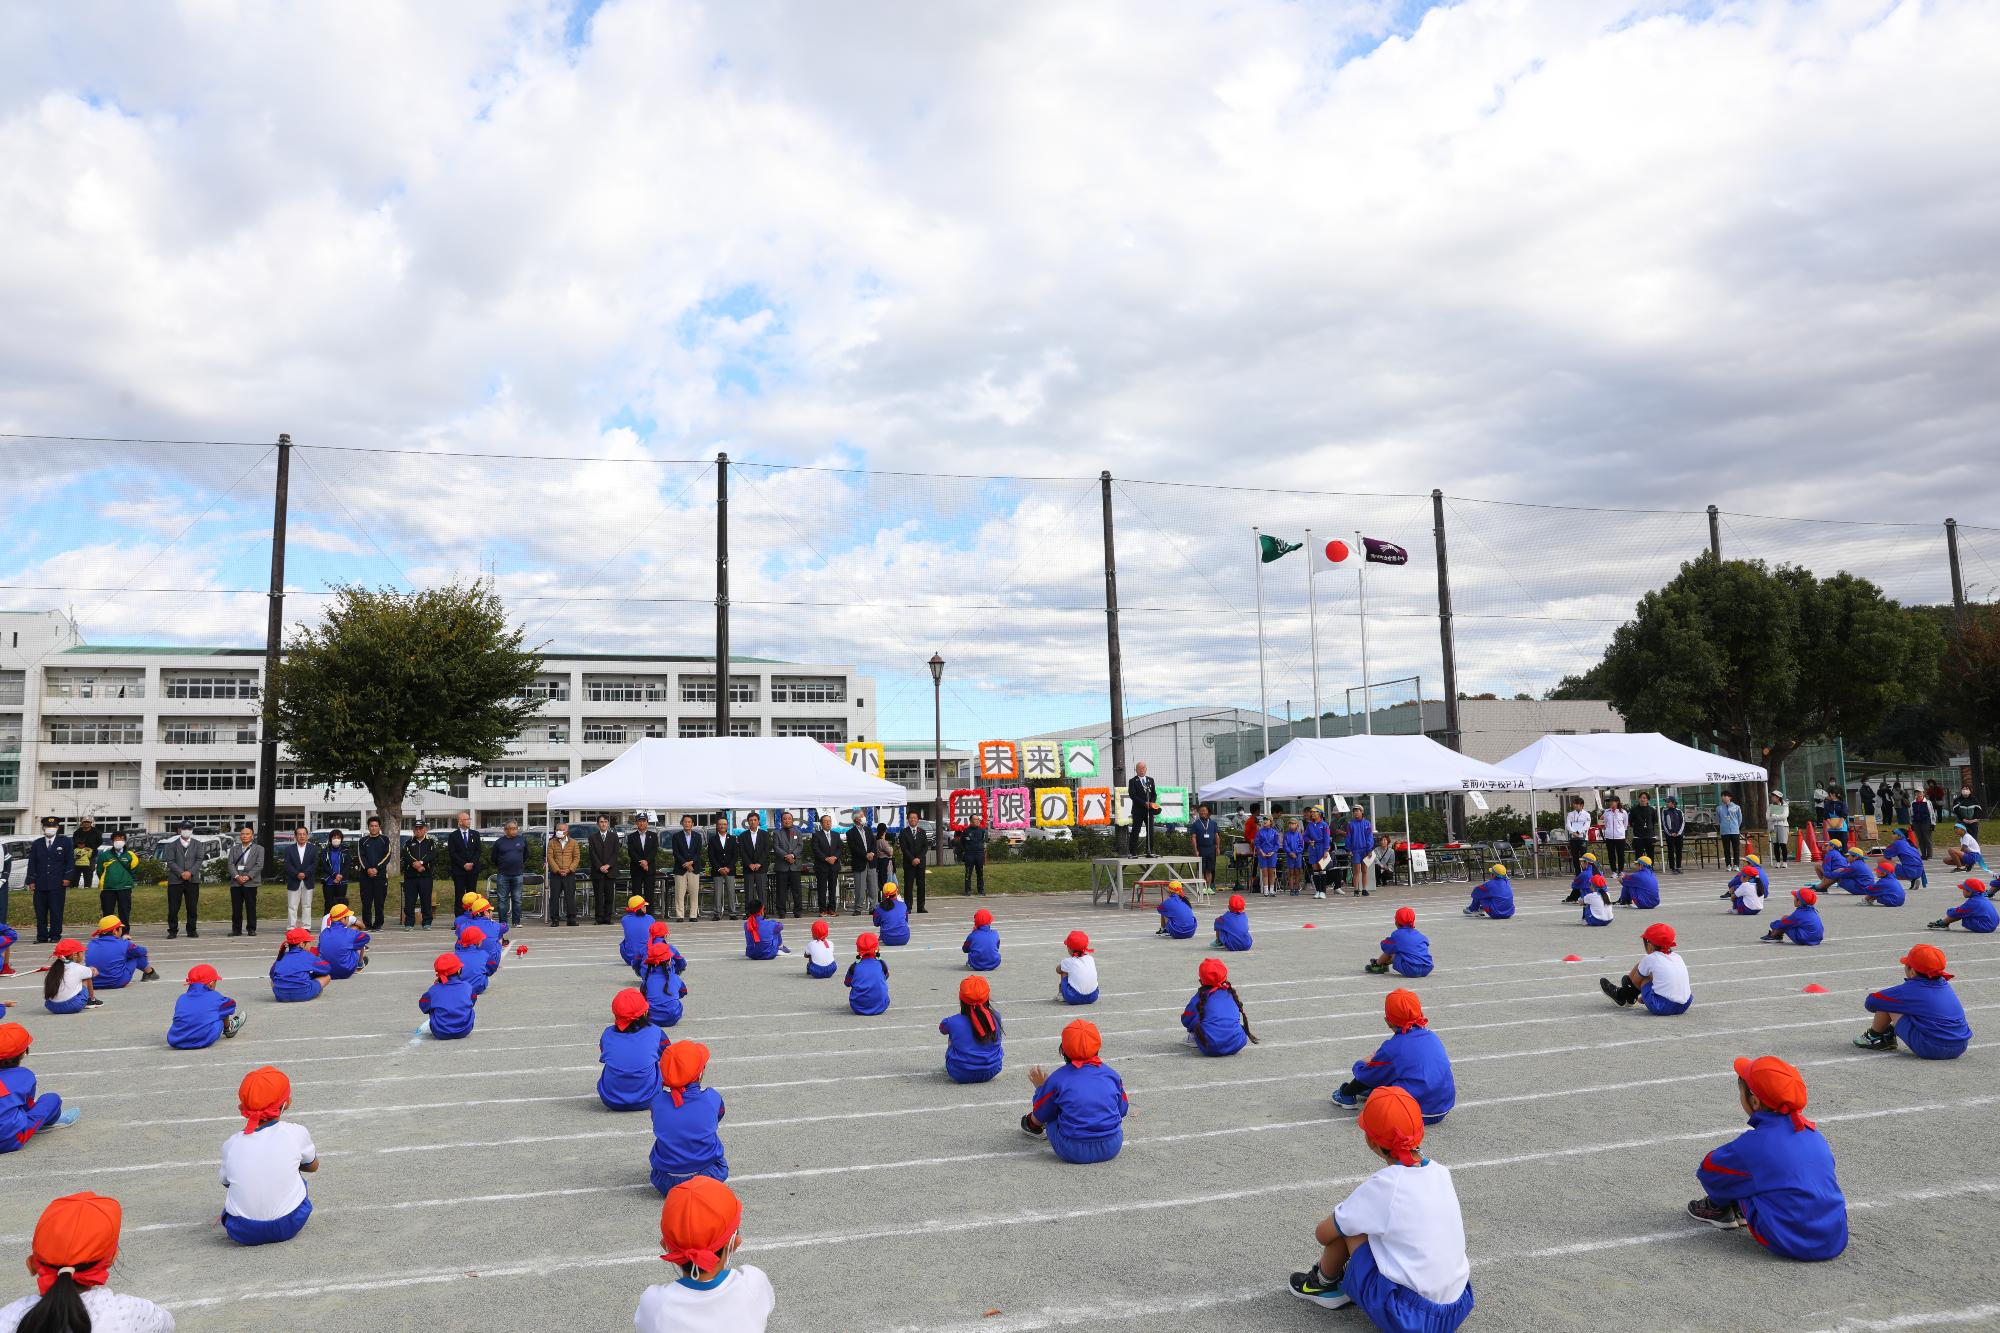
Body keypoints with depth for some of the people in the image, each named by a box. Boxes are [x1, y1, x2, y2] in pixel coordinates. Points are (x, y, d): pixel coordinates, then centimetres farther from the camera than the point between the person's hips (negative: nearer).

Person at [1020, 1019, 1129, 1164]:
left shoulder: (1057, 1078, -7)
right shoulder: (1111, 1073, 1)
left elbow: (1040, 1118, 5)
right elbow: (1123, 1111, 14)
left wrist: (1041, 1087, 23)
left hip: (1073, 1152, -2)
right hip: (1111, 1148, 3)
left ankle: (1033, 1127, 52)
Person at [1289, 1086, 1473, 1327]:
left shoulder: (1382, 1185, -16)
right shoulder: (1440, 1172, -1)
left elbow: (1322, 1234, -3)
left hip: (1407, 1317, -6)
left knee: (1345, 1224, 4)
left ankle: (1324, 1283, 25)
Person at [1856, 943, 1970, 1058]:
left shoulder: (1910, 990, -9)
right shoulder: (1944, 984, 11)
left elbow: (1870, 1003, -3)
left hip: (1932, 1050, -8)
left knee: (1886, 1004, 2)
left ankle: (1874, 1038, 23)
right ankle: (1888, 1035, 38)